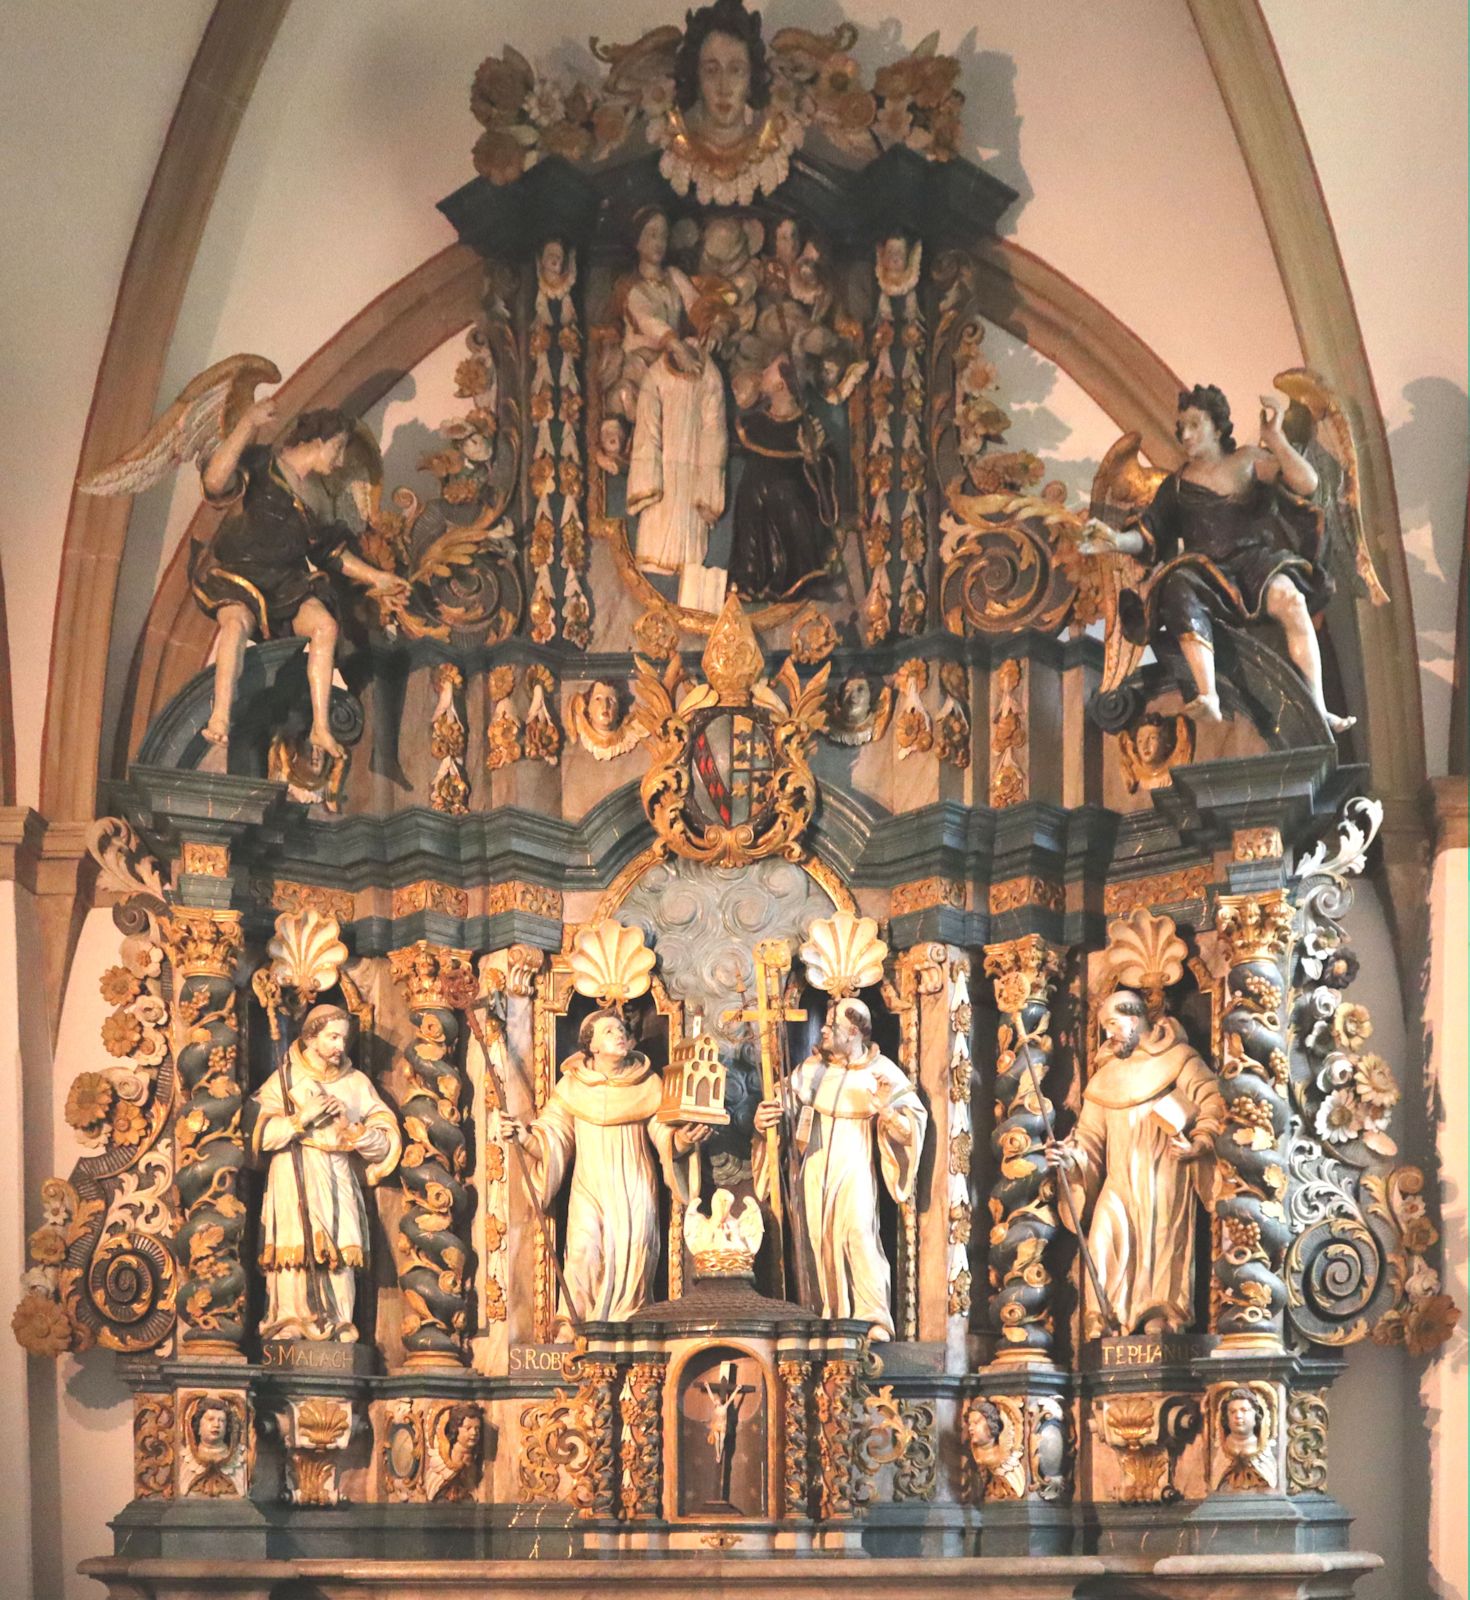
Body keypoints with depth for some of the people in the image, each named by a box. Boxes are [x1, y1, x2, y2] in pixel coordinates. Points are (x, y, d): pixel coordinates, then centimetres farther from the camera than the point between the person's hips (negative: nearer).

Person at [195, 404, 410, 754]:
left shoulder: (318, 495, 16)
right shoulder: (261, 464, -7)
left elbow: (331, 550, 26)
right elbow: (215, 481, -28)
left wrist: (375, 577, 20)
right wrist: (248, 424, -31)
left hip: (285, 581, 6)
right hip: (233, 574, -6)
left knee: (325, 624, -20)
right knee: (238, 621, -36)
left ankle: (320, 728, -21)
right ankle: (219, 719, -44)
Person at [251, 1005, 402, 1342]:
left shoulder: (357, 1083, 12)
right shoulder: (284, 1079, 8)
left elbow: (384, 1144, 8)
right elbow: (260, 1135, -4)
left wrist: (351, 1128, -9)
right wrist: (302, 1118, -11)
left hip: (337, 1178, 2)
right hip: (293, 1180, -2)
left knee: (340, 1252, -10)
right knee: (294, 1249, -13)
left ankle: (338, 1326, -9)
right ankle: (289, 1323, -12)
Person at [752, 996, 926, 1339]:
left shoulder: (880, 1072, -2)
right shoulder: (811, 1068, 5)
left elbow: (915, 1120, -3)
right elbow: (786, 1107, 6)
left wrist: (886, 1110, -23)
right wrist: (764, 1120, -16)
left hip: (854, 1164, -4)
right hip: (815, 1164, 4)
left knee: (858, 1232, -19)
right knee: (822, 1238, 1)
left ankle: (876, 1319, -20)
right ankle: (835, 1318, 8)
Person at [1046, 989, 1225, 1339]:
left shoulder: (1176, 1059, 6)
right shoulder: (1105, 1077, 20)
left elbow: (1212, 1102, -2)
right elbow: (1090, 1136, 14)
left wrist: (1200, 1143, -18)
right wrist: (1070, 1155, -6)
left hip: (1164, 1170, -4)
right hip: (1120, 1176, 4)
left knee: (1162, 1239, -12)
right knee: (1105, 1239, -12)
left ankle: (1162, 1315, -13)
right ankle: (1102, 1321, -15)